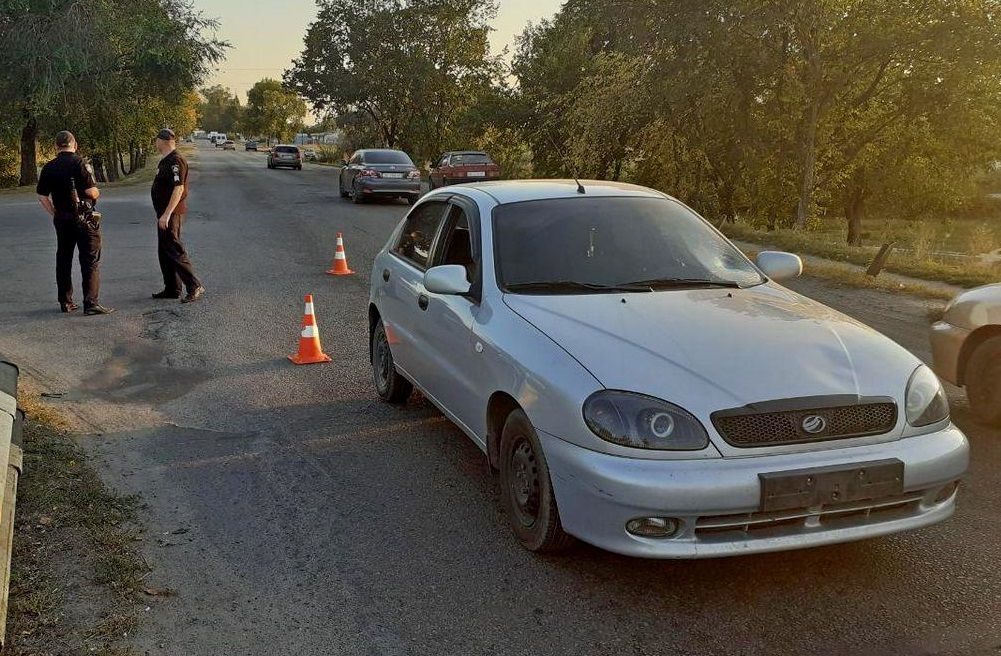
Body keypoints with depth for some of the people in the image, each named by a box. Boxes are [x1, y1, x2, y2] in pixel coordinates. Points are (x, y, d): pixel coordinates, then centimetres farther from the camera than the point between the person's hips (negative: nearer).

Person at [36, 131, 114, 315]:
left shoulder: (48, 168, 6)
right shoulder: (79, 163, -11)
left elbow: (42, 197, 7)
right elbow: (91, 191, -17)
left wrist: (55, 214, 17)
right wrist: (97, 194, 5)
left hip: (61, 219, 5)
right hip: (84, 218, -5)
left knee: (63, 260, 14)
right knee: (91, 260, -3)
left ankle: (65, 302, 19)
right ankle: (91, 303, -9)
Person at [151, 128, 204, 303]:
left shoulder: (175, 161, -17)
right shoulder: (166, 161, 16)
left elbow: (178, 189, -25)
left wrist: (167, 214, -28)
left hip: (172, 213, -11)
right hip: (165, 213, 11)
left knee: (175, 250, -12)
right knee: (164, 252, 14)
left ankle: (195, 286, -10)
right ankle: (172, 289, 20)